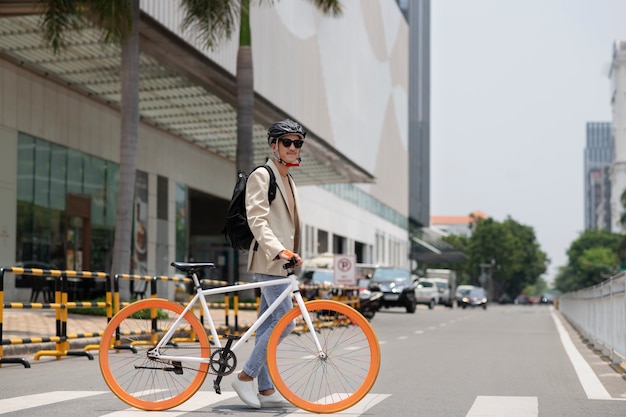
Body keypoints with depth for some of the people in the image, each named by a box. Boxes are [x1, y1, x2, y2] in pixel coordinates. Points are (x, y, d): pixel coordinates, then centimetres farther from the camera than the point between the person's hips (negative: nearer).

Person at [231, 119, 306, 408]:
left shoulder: (289, 181, 21)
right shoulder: (261, 176, -7)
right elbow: (257, 220, -18)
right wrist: (278, 250, -30)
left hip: (279, 262, 9)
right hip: (268, 260, -9)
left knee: (268, 324, 8)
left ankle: (266, 390, 10)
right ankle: (245, 377, -7)